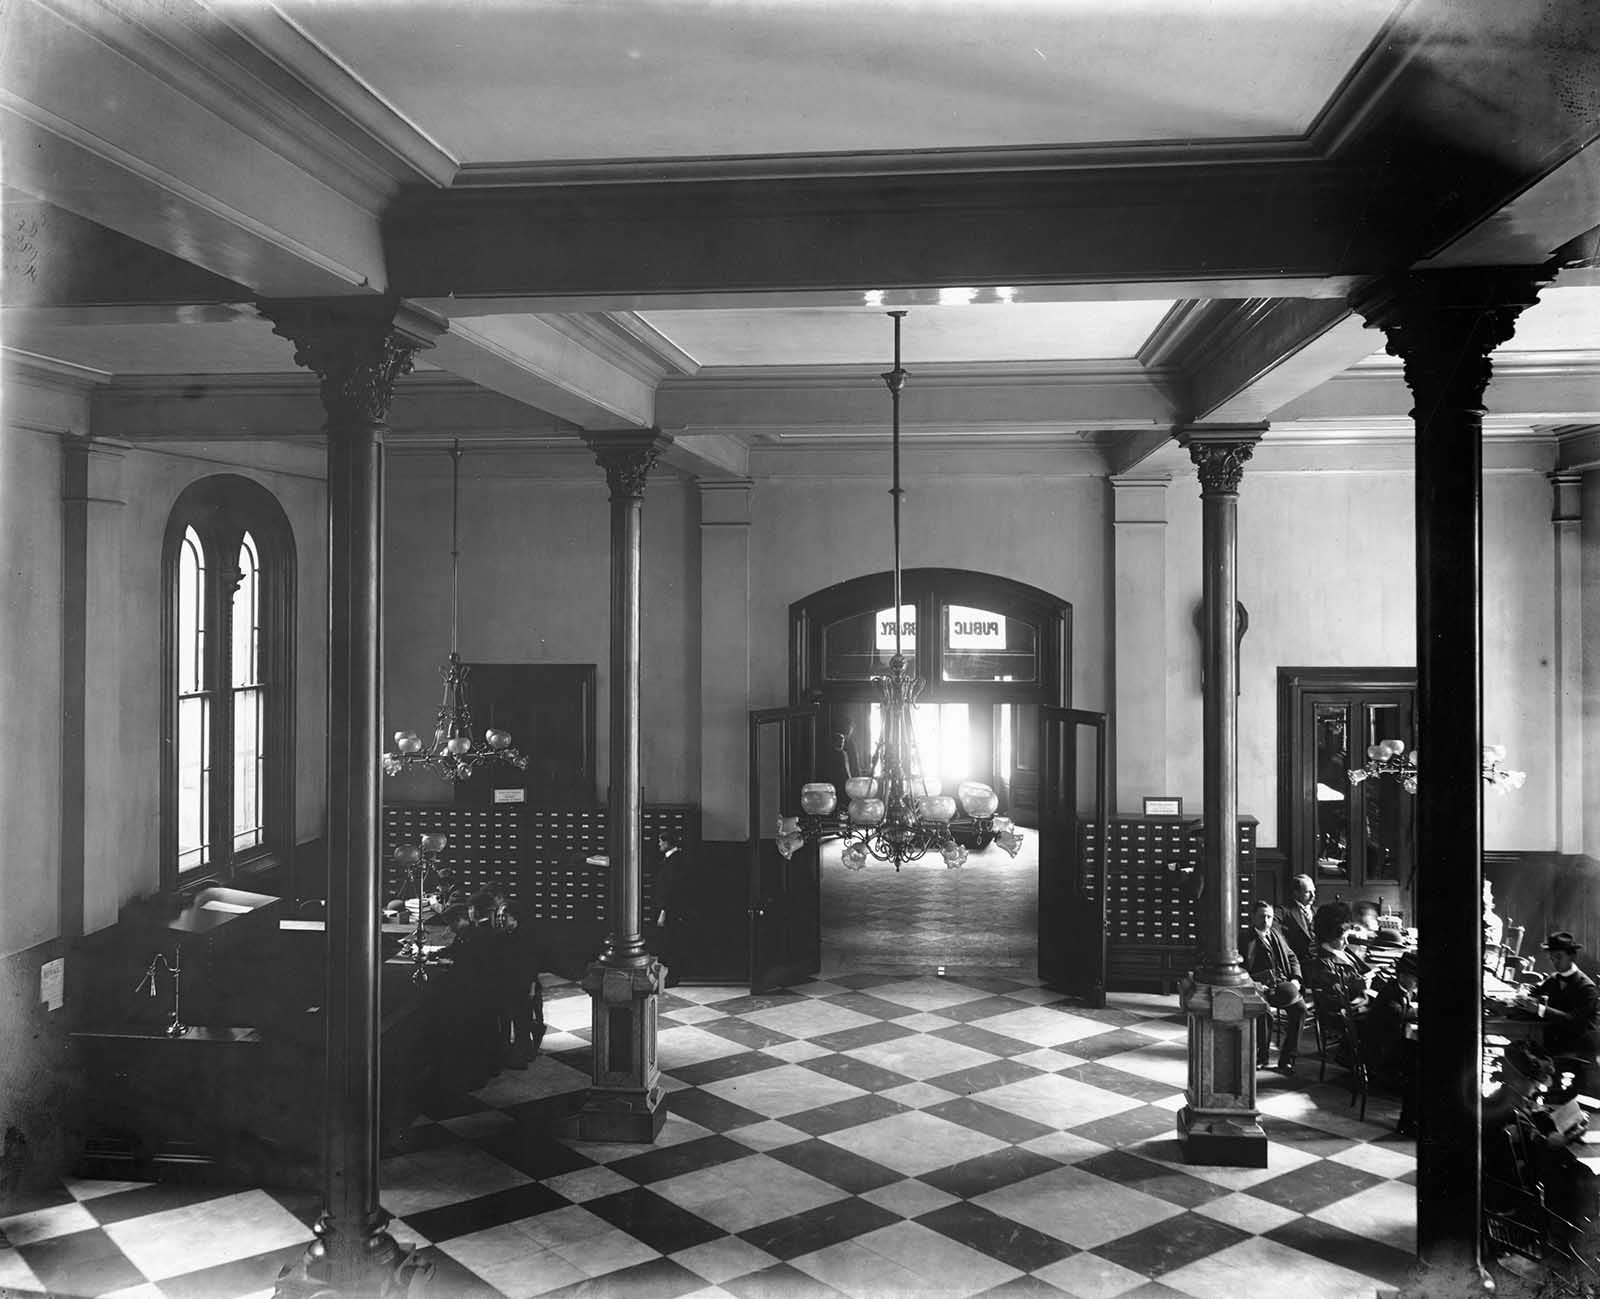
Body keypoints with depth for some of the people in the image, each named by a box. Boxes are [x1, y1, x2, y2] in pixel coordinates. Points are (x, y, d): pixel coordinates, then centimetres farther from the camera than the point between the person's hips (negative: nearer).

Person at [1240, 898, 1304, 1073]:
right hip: (1261, 986, -5)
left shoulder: (1276, 935, 23)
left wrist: (1295, 979, 6)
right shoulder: (1245, 939, 5)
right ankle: (1260, 1057, -13)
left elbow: (1292, 958, 24)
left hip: (1284, 985, 5)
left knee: (1300, 1007, -23)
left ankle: (1286, 1060, -13)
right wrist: (1254, 984, -18)